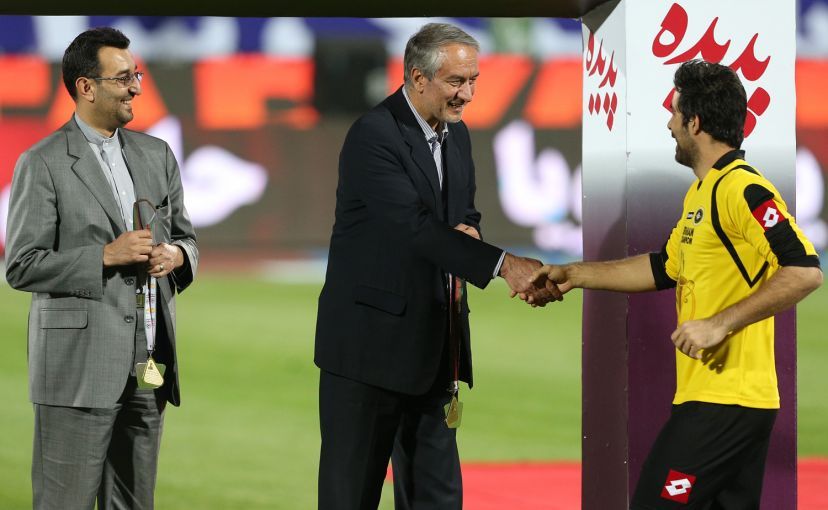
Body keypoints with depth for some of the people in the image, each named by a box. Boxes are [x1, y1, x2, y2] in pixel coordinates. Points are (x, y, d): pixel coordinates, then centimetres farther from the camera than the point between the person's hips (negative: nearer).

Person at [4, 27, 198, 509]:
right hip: (80, 368, -6)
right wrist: (106, 256, -17)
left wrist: (177, 255, -4)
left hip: (148, 366, 6)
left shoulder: (156, 155, 13)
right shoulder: (43, 165, -5)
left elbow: (186, 238, 21)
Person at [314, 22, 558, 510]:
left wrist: (468, 228, -4)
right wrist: (503, 264, -34)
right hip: (373, 338, -8)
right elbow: (415, 226, -26)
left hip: (433, 345, 8)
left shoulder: (457, 135, 10)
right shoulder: (374, 135, -16)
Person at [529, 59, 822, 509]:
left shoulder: (742, 189, -15)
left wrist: (720, 324, -24)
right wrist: (575, 275, 30)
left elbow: (804, 270, -23)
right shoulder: (699, 193, 17)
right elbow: (665, 268, 29)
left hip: (725, 400, -10)